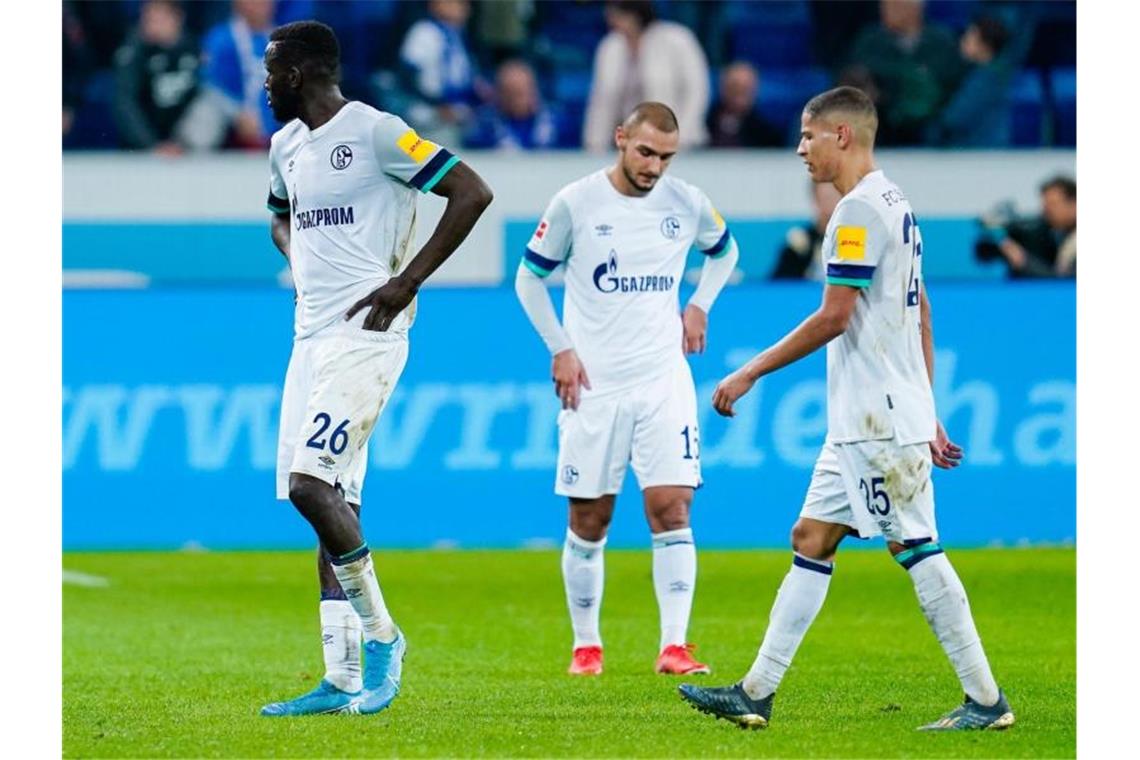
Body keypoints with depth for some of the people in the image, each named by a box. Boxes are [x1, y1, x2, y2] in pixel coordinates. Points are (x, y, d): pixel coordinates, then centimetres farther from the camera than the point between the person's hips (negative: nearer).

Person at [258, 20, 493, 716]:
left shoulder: (376, 132, -11)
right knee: (332, 502, 6)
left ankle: (380, 633, -4)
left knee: (311, 485, -19)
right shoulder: (288, 145, 15)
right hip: (313, 336, 9)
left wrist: (407, 281, -15)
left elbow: (472, 192, -15)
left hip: (365, 334, -9)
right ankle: (344, 681, 6)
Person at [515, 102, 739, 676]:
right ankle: (586, 645, 16)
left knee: (671, 509, -11)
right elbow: (529, 278, 6)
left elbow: (724, 251, 24)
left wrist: (699, 306, 10)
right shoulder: (575, 203, -5)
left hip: (663, 381, 1)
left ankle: (674, 645, -12)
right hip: (592, 383, -1)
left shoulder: (687, 204, 2)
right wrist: (560, 349, -1)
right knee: (588, 520, 3)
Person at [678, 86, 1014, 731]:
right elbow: (921, 312, 20)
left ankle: (987, 701, -4)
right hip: (861, 421, 10)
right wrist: (928, 413, 22)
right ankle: (756, 694, 10)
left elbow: (833, 318, -18)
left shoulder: (860, 210, -15)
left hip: (880, 421, -10)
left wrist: (750, 374, -10)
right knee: (812, 540, 9)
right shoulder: (896, 204, 16)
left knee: (917, 547, -7)